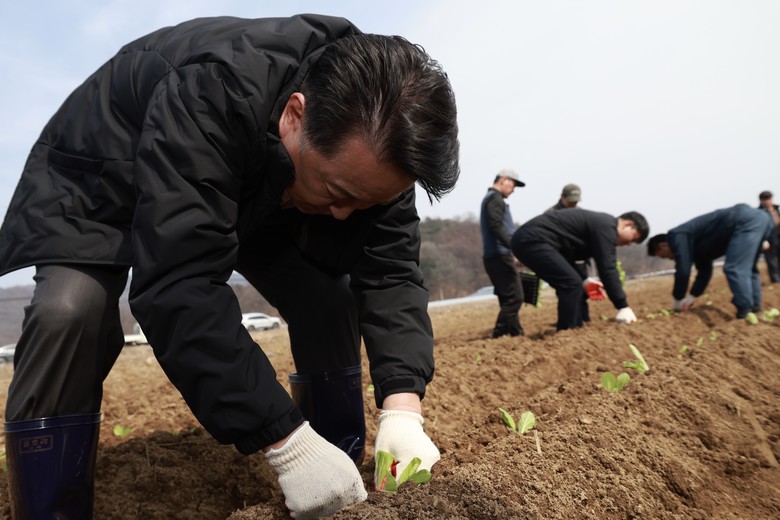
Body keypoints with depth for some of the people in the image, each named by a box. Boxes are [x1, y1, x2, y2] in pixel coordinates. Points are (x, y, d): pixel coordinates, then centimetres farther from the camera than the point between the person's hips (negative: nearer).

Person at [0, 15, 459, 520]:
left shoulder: (372, 141, -23)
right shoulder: (210, 95, -42)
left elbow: (390, 269, -23)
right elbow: (180, 287, -47)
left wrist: (403, 406, -36)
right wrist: (287, 442, -47)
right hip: (101, 184, -4)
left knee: (331, 296, -10)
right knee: (71, 312, -31)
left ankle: (347, 468, 7)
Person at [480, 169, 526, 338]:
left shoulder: (492, 198, 24)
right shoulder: (495, 198, -7)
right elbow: (497, 227, -20)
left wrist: (513, 248, 21)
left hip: (496, 256, 10)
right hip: (499, 256, -10)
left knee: (508, 298, 12)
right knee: (514, 297, -11)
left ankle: (516, 333, 16)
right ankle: (500, 334, -10)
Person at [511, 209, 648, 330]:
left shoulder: (599, 224, 22)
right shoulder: (606, 226, -9)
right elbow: (607, 269, -14)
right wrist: (623, 306, -11)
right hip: (533, 240, -11)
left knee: (572, 284, 13)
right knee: (572, 284, -13)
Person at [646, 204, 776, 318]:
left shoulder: (676, 236, -4)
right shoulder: (694, 243, 25)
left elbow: (683, 270, -10)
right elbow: (704, 270, 30)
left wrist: (678, 299, 1)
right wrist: (692, 296, 28)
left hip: (746, 221, -10)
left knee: (734, 269, -12)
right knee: (746, 269, 20)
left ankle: (746, 312, -11)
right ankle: (754, 308, 23)